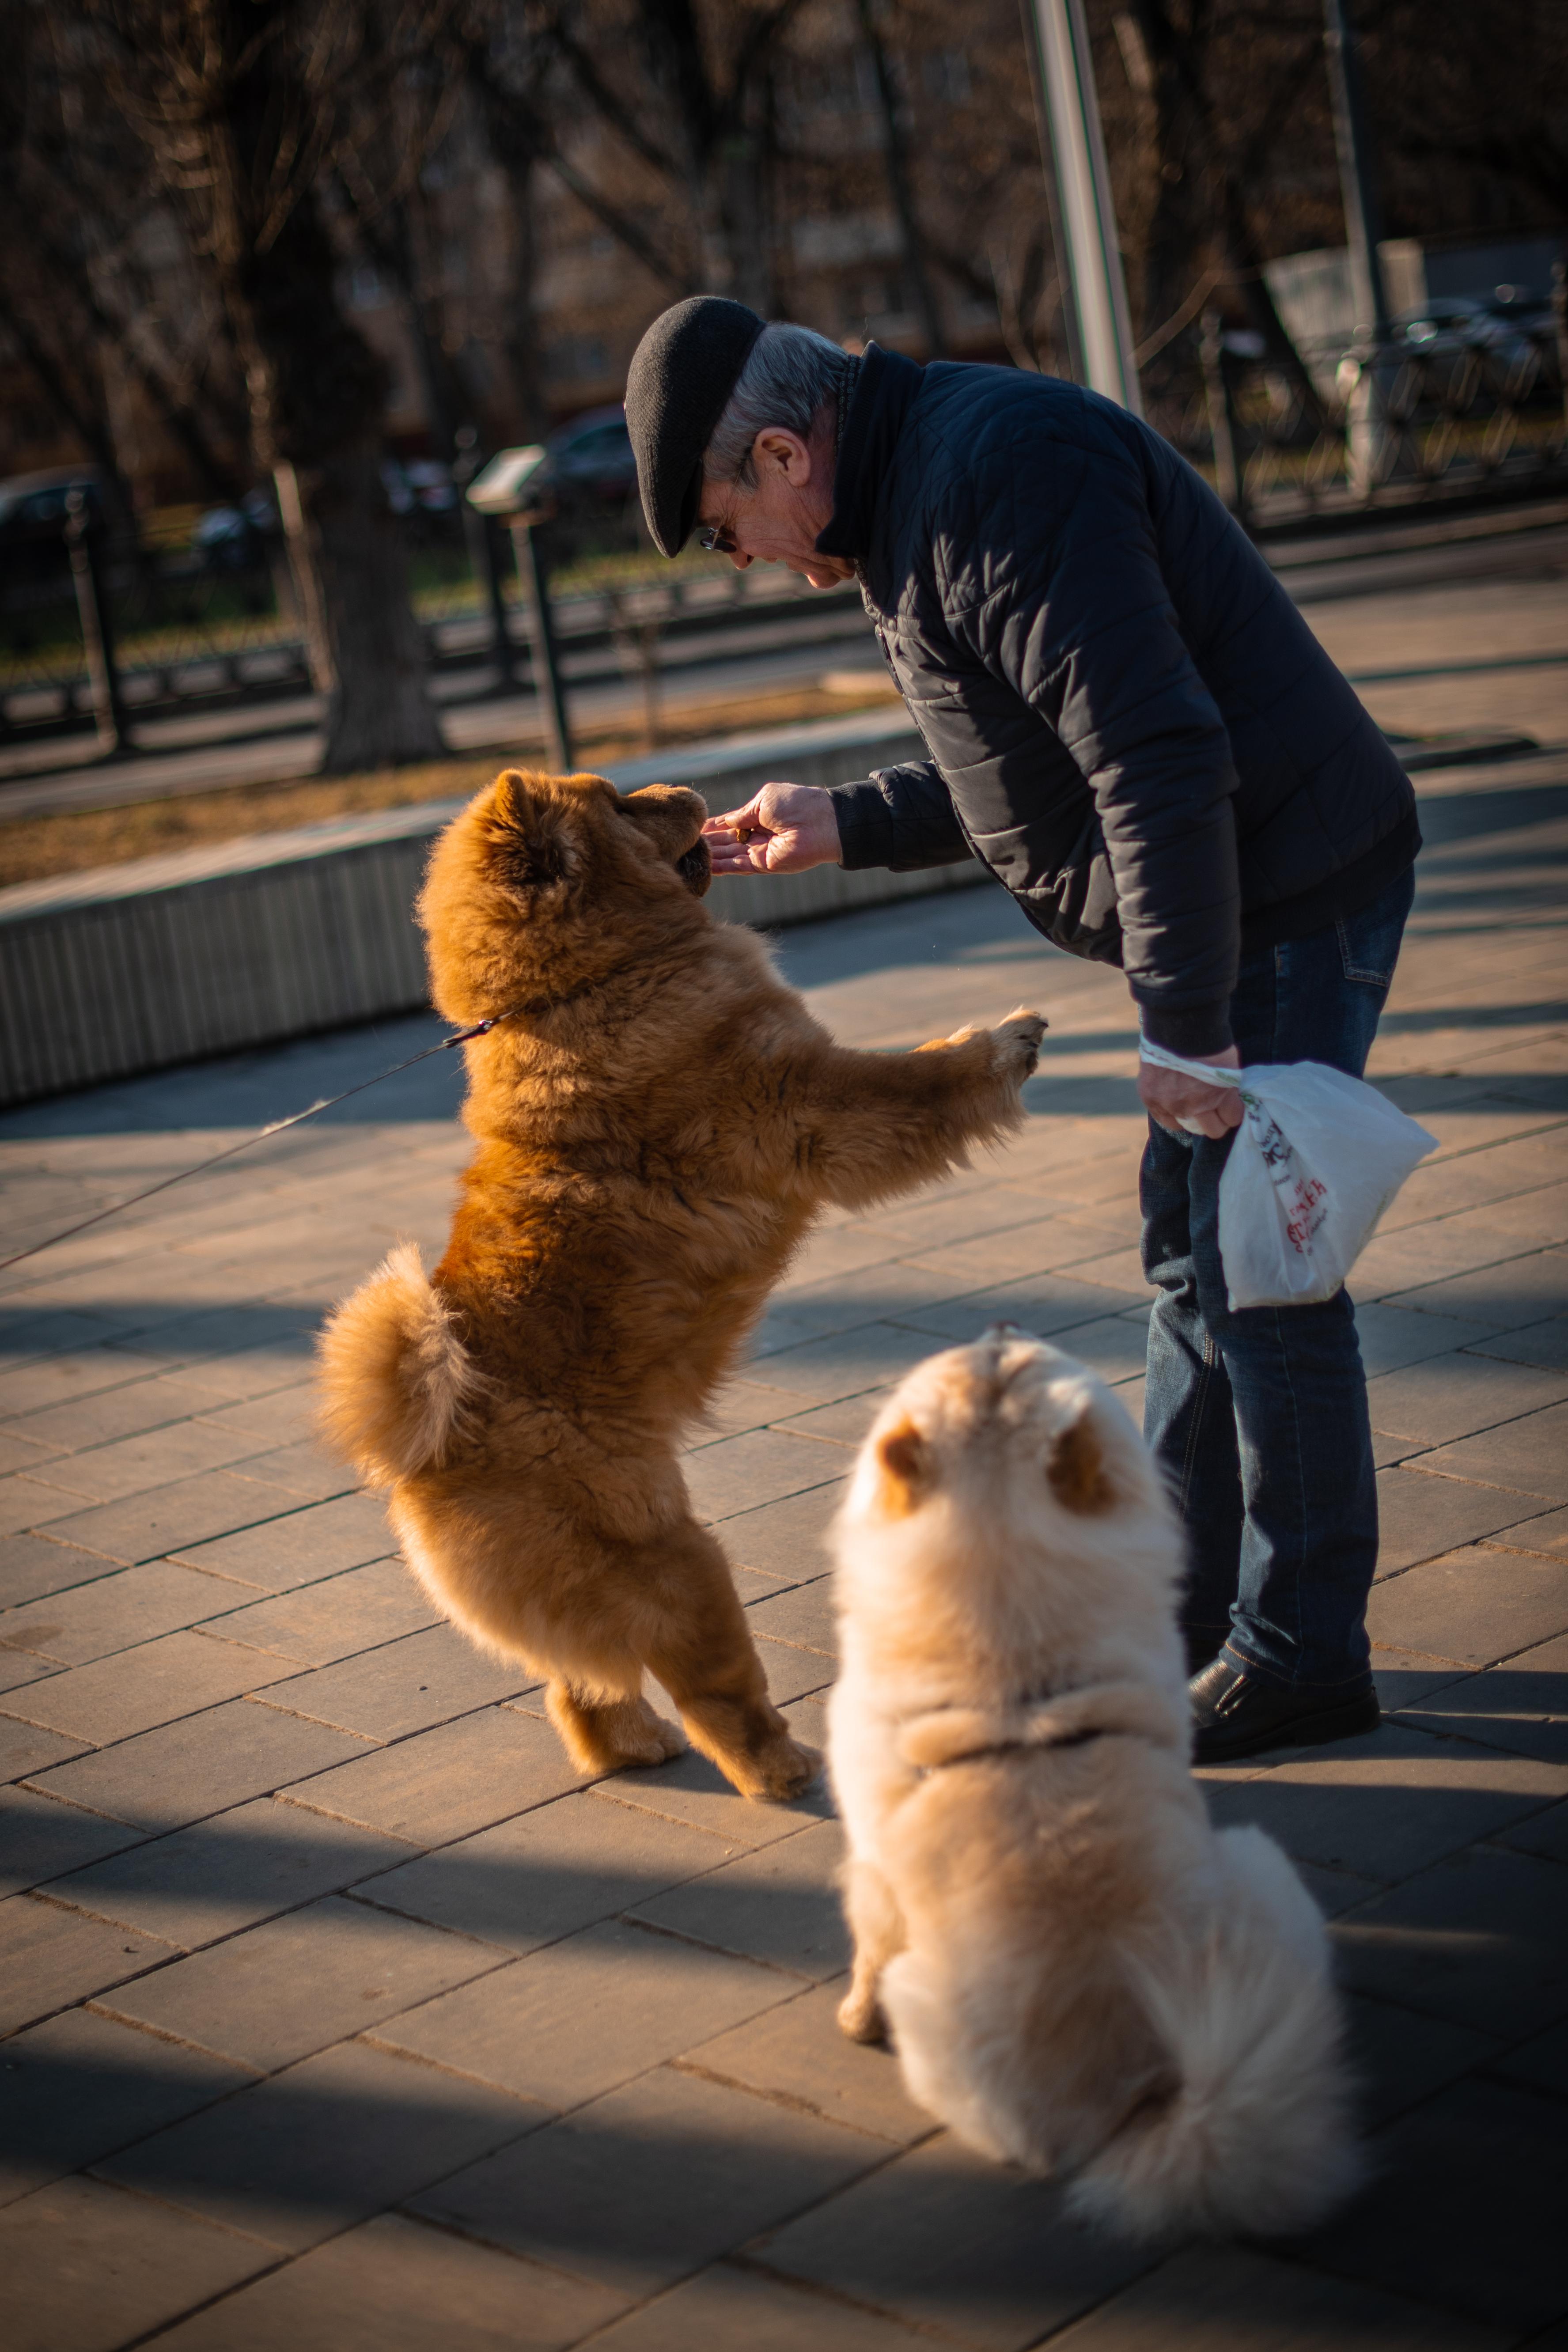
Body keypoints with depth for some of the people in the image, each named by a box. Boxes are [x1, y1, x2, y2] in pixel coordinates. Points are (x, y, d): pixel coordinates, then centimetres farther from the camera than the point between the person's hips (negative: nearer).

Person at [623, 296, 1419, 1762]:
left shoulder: (1003, 481, -21)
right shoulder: (912, 496, 13)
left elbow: (1160, 763, -27)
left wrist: (1183, 1027, -25)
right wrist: (848, 826, 14)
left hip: (1290, 894, -11)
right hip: (1225, 908, 11)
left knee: (1258, 1276, -3)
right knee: (1189, 1253, 16)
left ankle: (1303, 1657, 9)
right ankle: (1174, 1613, 28)